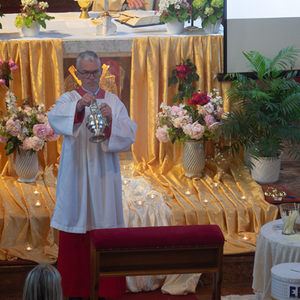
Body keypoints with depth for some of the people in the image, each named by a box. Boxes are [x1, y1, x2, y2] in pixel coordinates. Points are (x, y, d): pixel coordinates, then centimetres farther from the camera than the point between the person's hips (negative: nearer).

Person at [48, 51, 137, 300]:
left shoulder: (114, 101, 9)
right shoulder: (68, 100, 3)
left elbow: (129, 134, -2)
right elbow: (55, 119, -20)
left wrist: (111, 120, -21)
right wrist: (79, 107, -37)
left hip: (104, 176, 1)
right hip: (76, 176, -1)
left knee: (107, 227, 2)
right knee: (75, 235, 0)